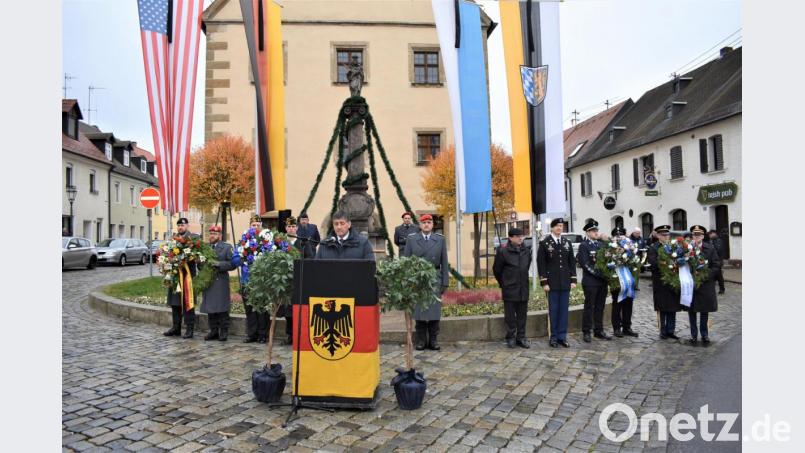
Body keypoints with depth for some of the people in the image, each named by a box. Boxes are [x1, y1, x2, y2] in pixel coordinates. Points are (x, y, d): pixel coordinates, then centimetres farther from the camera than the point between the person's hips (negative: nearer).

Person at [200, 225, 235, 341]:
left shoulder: (227, 247, 4)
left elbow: (232, 263, -5)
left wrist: (219, 264, -16)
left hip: (221, 282, -4)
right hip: (208, 281, 4)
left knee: (222, 308, -3)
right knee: (210, 308, 7)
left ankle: (224, 332, 4)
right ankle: (213, 331, 16)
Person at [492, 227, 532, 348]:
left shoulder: (526, 251, 7)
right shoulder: (503, 251, -9)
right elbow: (496, 270, 1)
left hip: (523, 289, 5)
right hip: (509, 289, -4)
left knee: (522, 315, 10)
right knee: (510, 315, 4)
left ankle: (521, 338, 21)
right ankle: (510, 338, 16)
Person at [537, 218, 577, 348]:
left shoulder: (567, 243, 11)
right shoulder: (544, 243, -3)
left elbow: (572, 262, 12)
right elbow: (541, 263, -5)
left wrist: (573, 280, 5)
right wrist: (544, 282, -9)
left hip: (565, 283, 4)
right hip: (552, 283, -4)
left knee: (564, 310, 6)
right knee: (553, 310, 3)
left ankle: (562, 337, 14)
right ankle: (554, 337, 11)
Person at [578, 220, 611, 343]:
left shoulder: (600, 244, 15)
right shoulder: (583, 245, -6)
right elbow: (585, 264, -13)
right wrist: (598, 274, -17)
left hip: (602, 281, 6)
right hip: (590, 282, -6)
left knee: (600, 307, 11)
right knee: (589, 307, 1)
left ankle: (599, 331, 20)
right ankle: (586, 332, 9)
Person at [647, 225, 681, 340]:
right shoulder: (653, 248, -5)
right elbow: (653, 263, -15)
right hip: (660, 282, -4)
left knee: (673, 307, 8)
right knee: (662, 308, 5)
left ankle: (670, 330, 17)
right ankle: (663, 331, 15)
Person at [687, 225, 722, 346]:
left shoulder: (710, 248, -2)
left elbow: (716, 266, -3)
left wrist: (705, 274, -14)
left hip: (706, 285, 0)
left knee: (704, 311, 11)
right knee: (691, 311, 7)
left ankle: (704, 335, 25)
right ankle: (694, 335, 20)